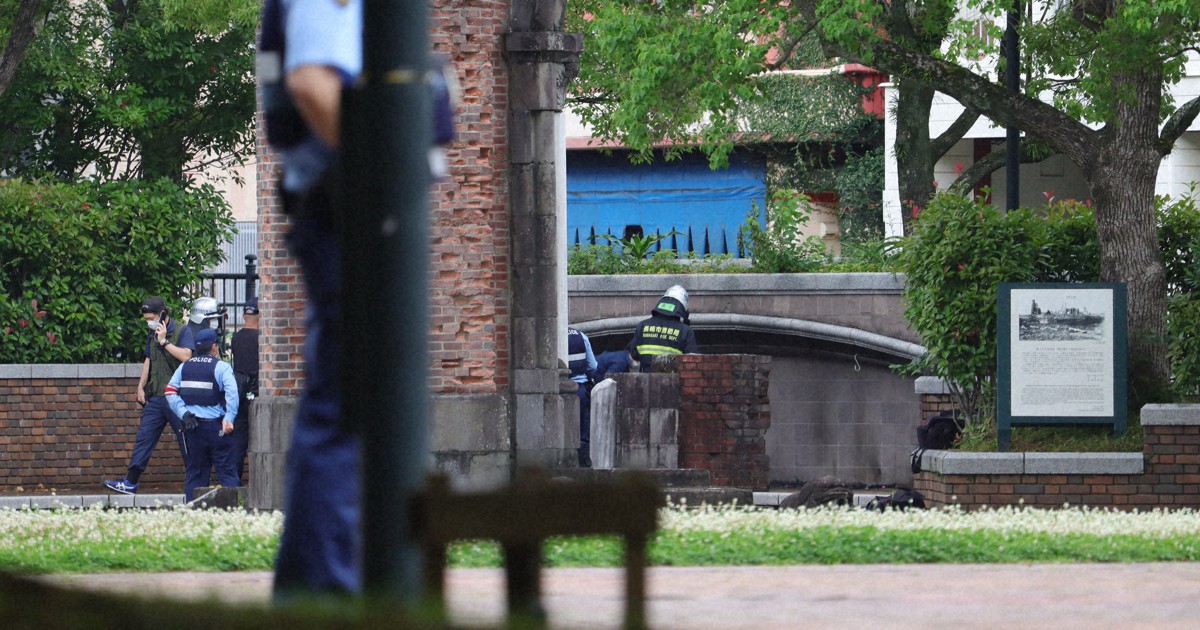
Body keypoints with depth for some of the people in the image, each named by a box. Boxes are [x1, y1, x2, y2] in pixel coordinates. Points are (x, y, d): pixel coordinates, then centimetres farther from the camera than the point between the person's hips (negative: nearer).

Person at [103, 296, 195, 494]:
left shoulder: (182, 333, -7)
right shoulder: (153, 335, 15)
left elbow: (186, 356, -22)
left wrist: (164, 341, -18)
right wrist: (141, 387, 17)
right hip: (155, 397, 7)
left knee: (186, 440, 0)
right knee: (144, 437, 1)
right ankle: (130, 483, 1)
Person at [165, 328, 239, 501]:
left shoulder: (184, 367, 10)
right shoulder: (221, 367, -5)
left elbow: (170, 392, 2)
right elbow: (232, 393, -19)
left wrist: (184, 414, -3)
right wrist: (229, 419, -21)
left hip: (193, 427, 4)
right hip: (216, 426, -4)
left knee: (194, 473, 10)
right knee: (226, 472, -2)